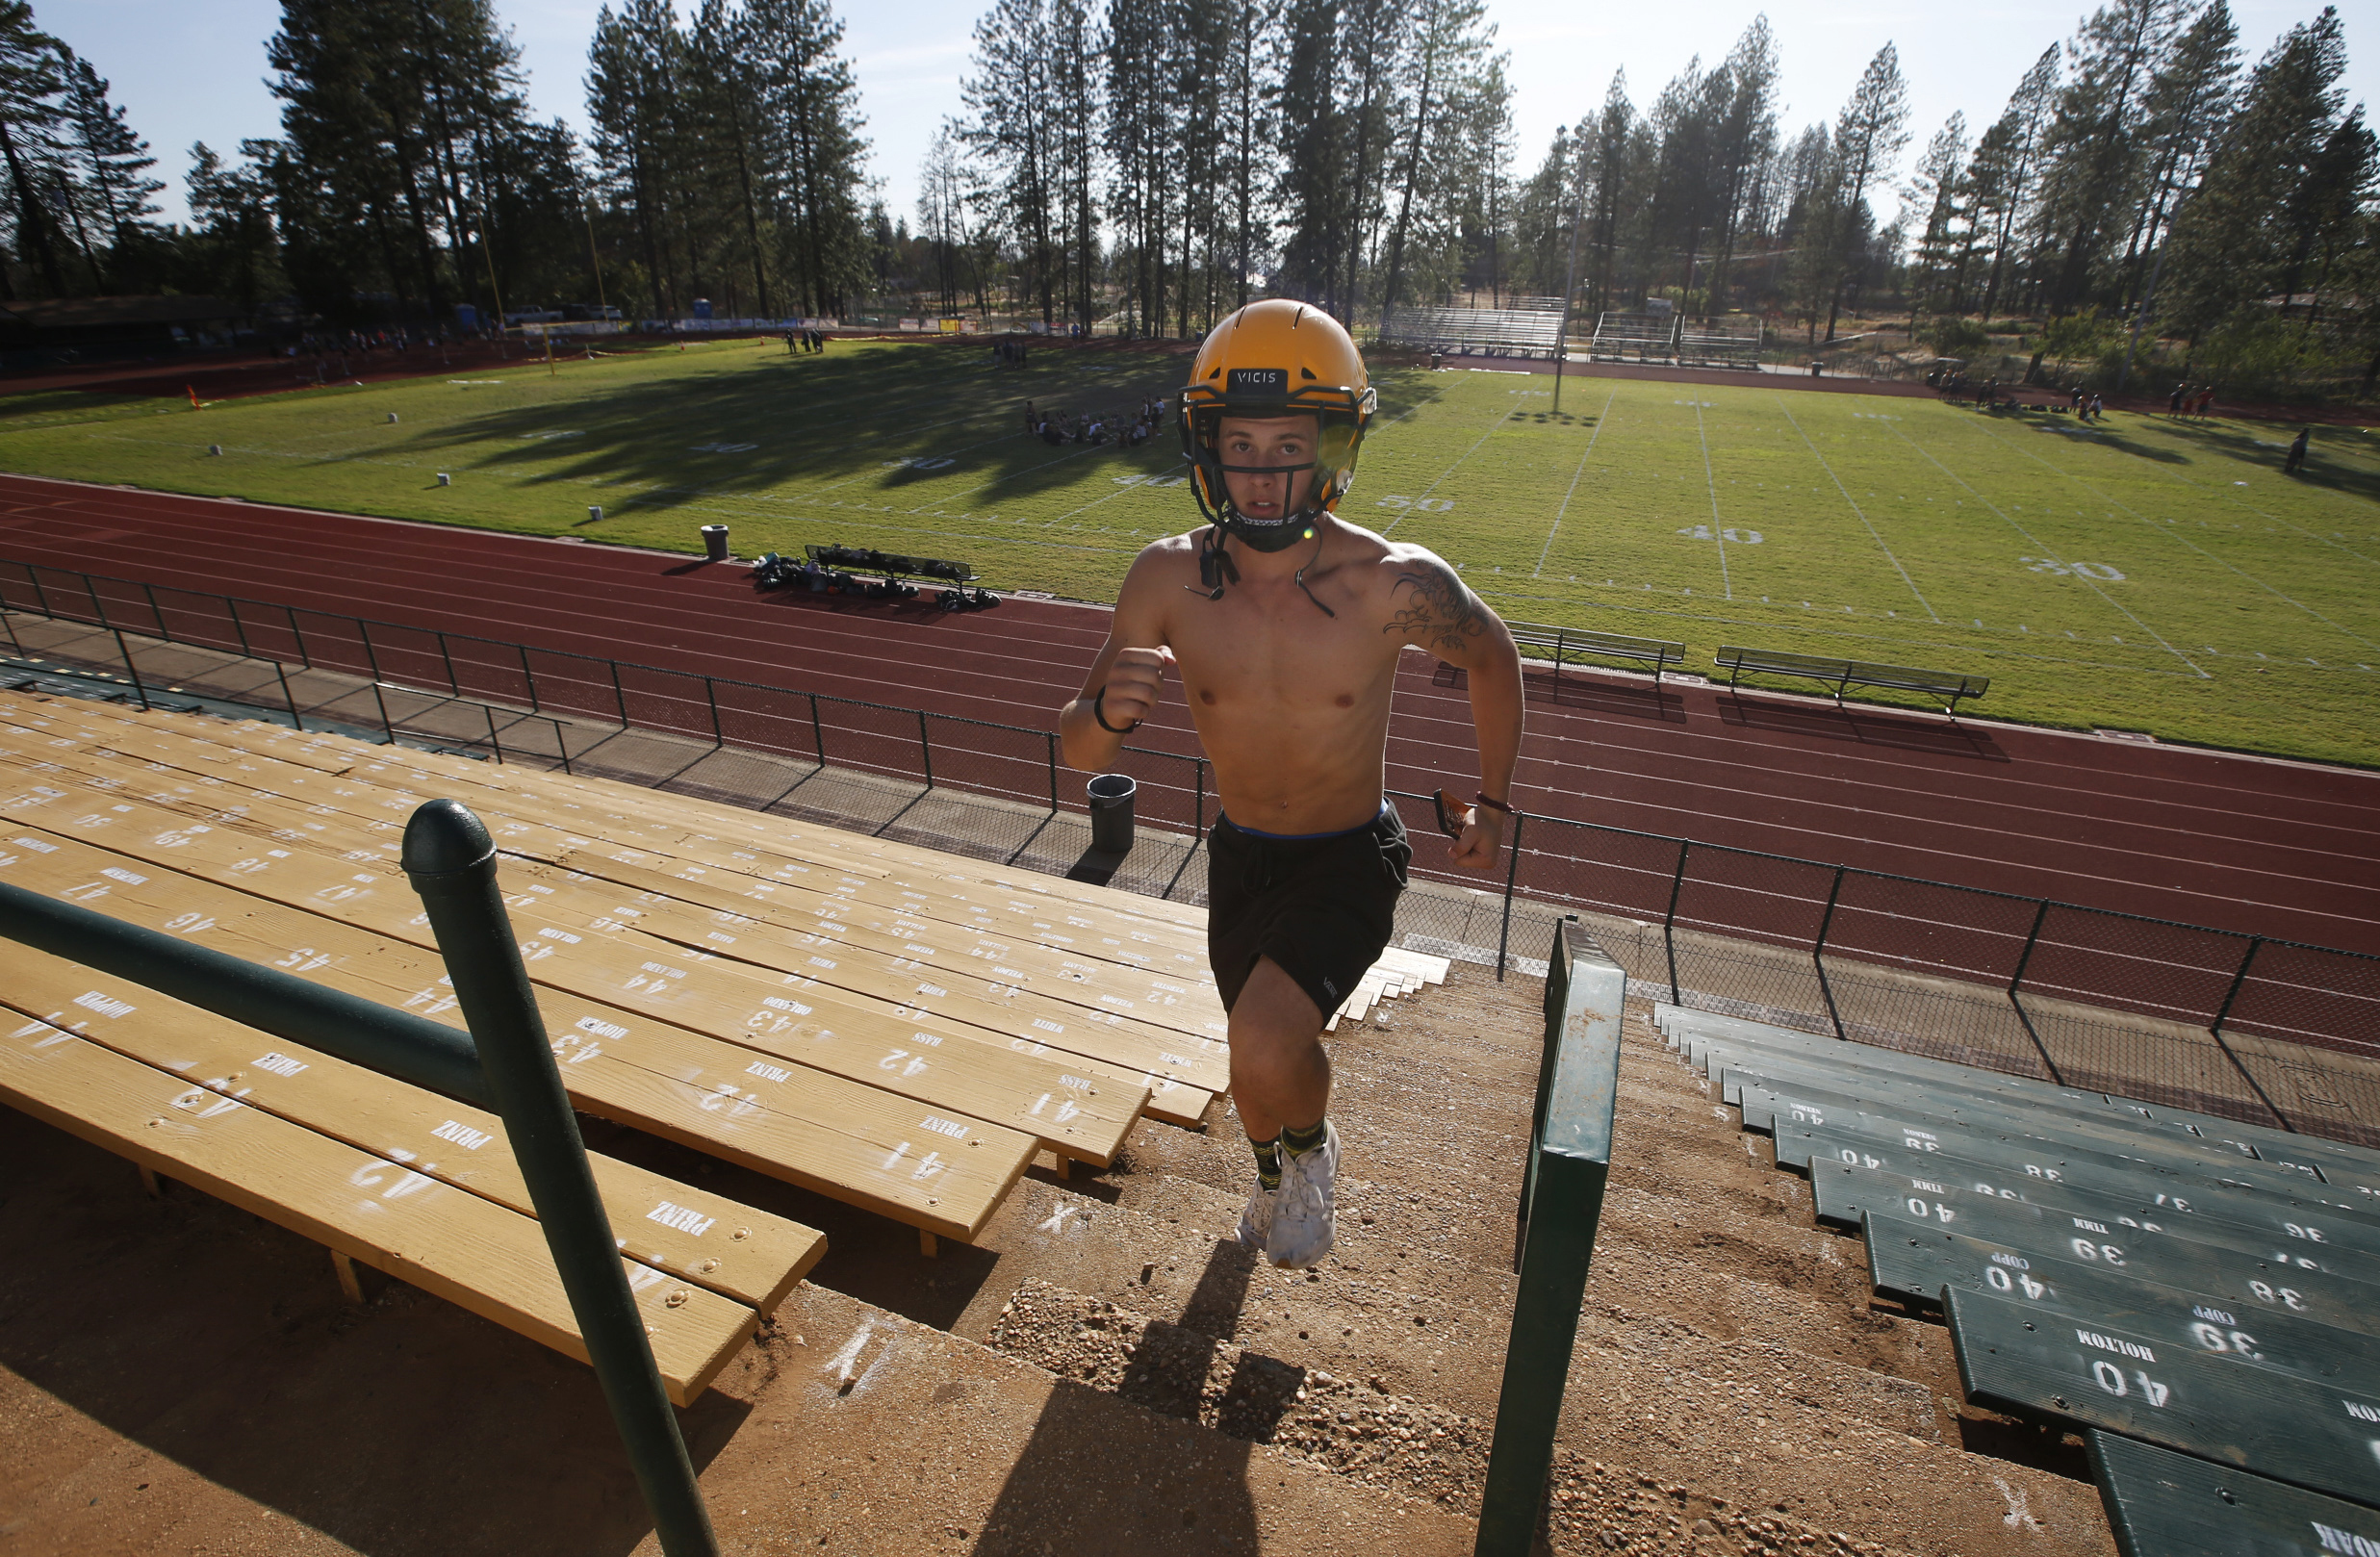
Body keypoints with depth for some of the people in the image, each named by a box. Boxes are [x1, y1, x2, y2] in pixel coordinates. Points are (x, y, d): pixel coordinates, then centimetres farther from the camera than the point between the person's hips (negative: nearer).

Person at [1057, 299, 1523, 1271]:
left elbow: (1492, 658, -1)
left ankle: (1311, 1148, 13)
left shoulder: (1394, 586, -24)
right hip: (1240, 854, 4)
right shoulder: (1168, 577, -17)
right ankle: (1279, 1172, 60)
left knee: (1265, 1053, -26)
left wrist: (1493, 800, 5)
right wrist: (1106, 713, -34)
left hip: (1349, 862, -3)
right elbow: (1080, 752, -11)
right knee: (1262, 1062, 24)